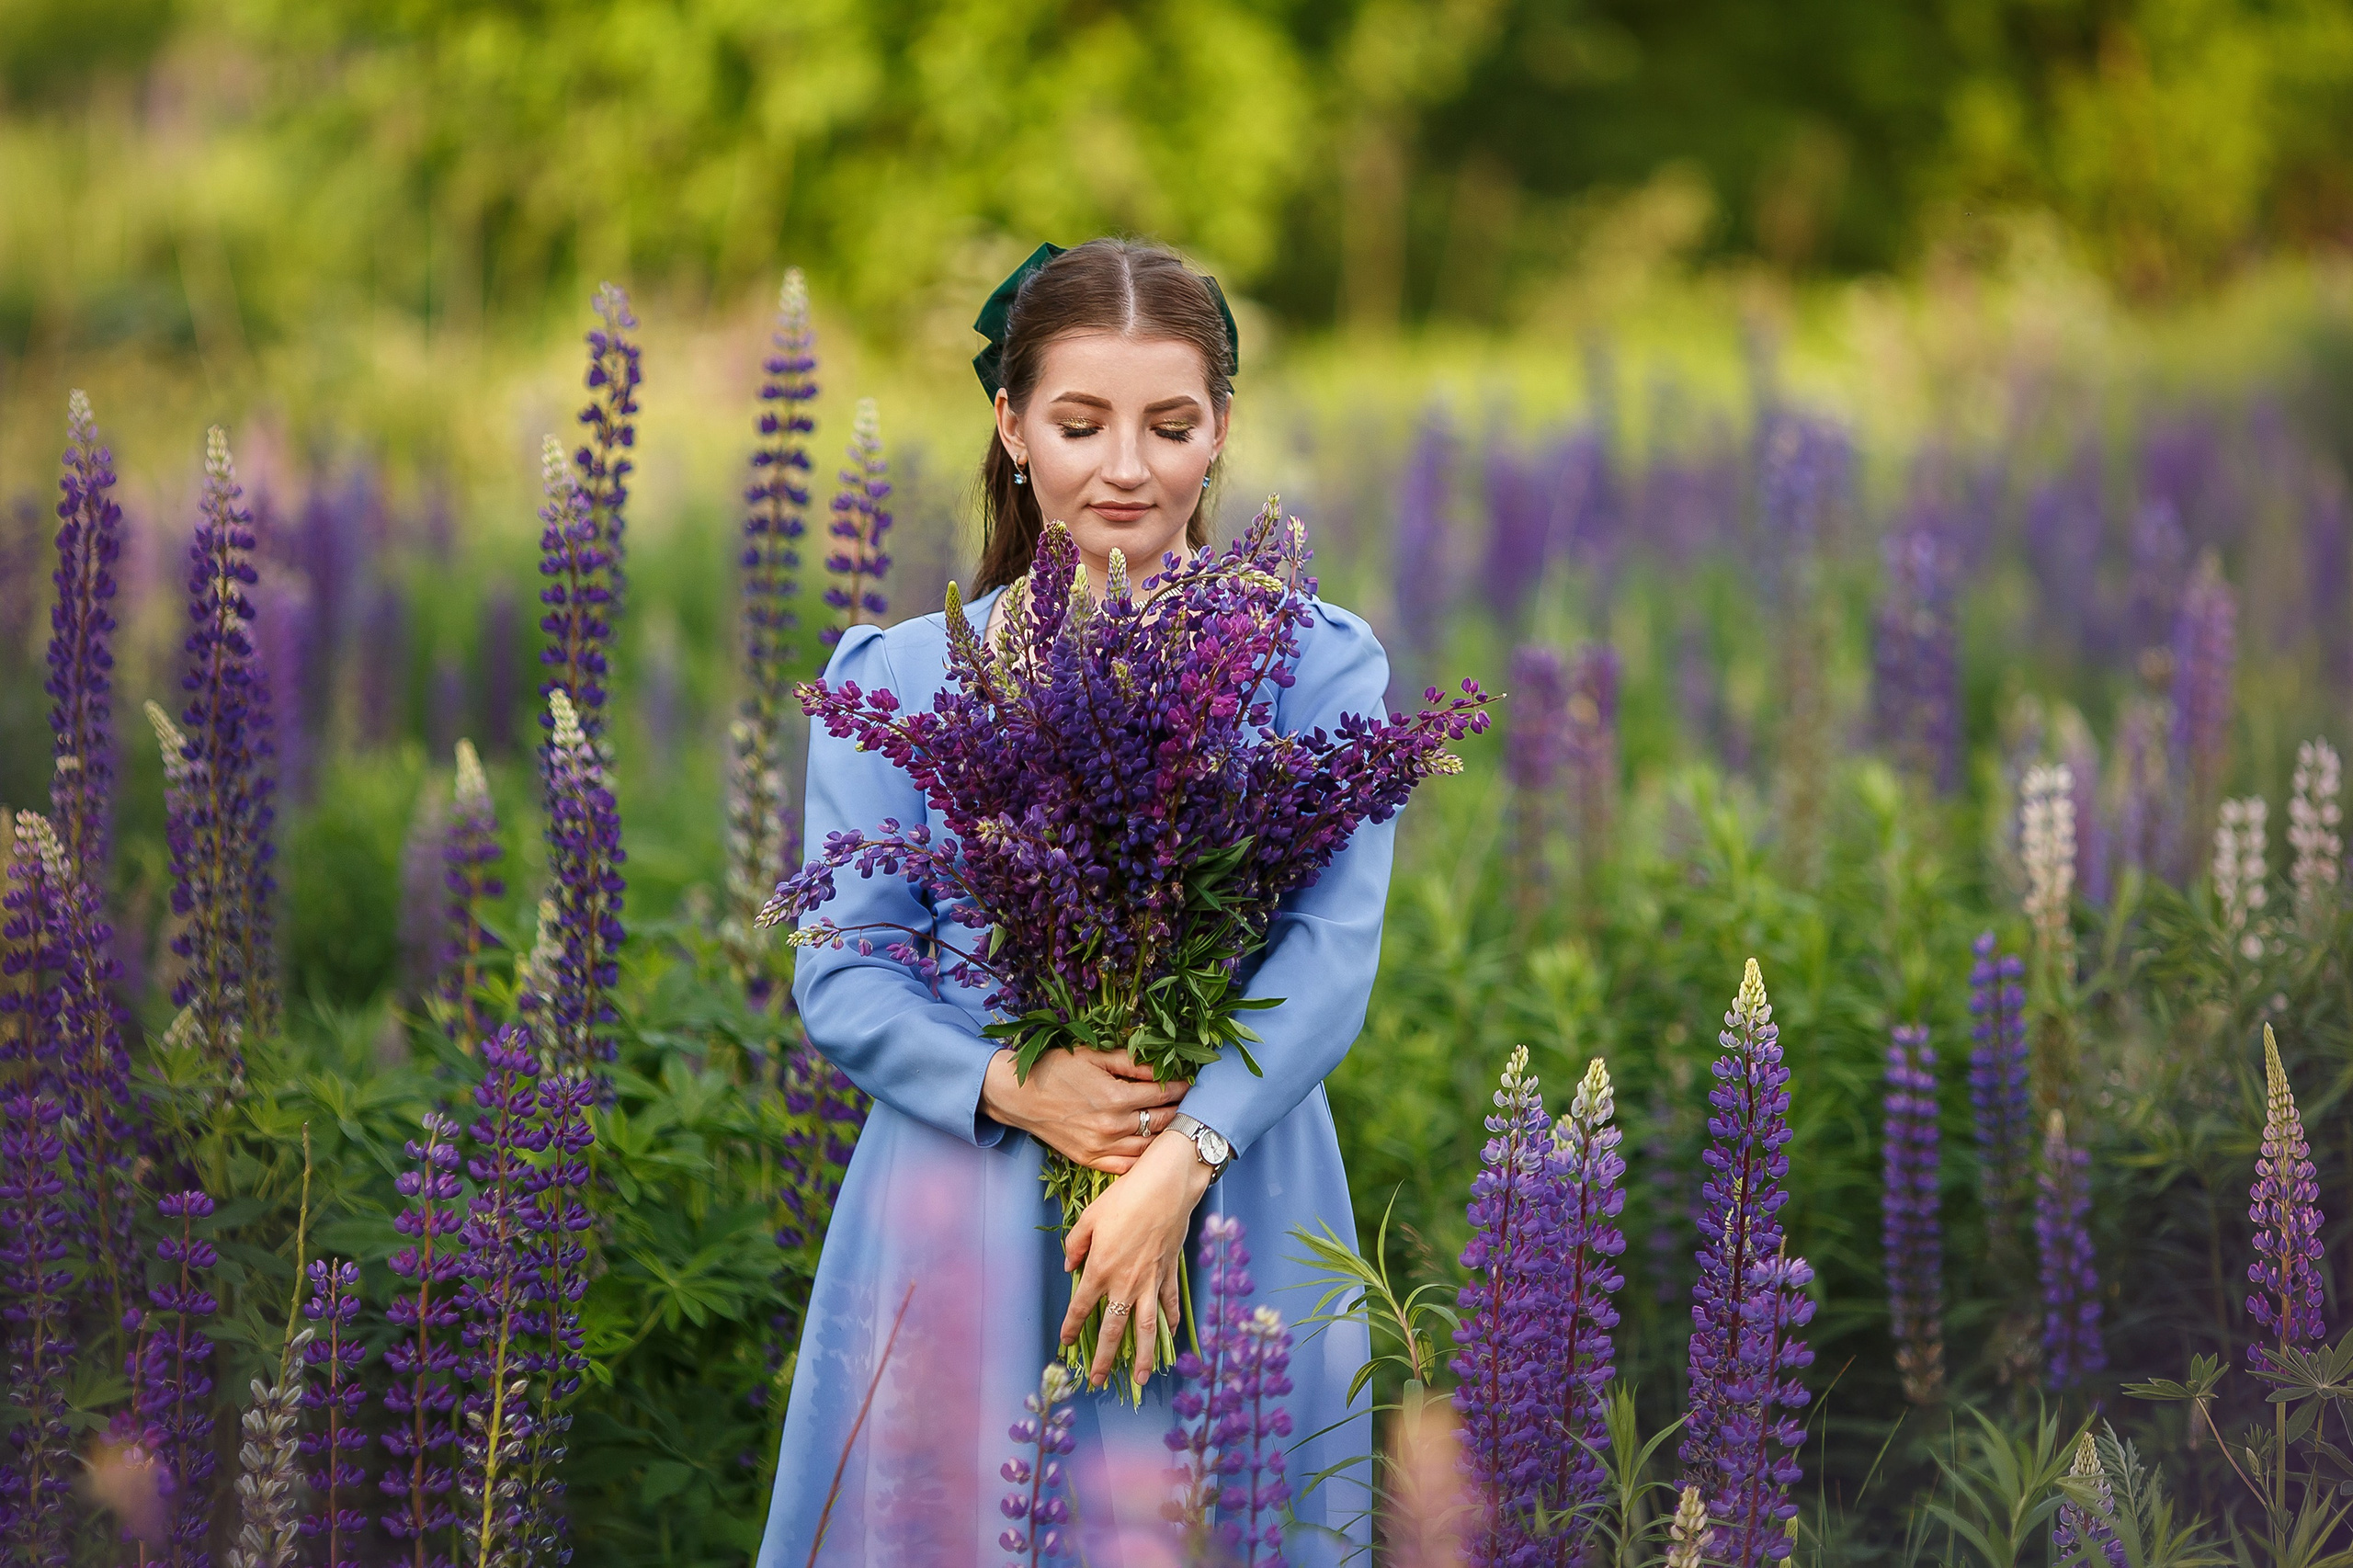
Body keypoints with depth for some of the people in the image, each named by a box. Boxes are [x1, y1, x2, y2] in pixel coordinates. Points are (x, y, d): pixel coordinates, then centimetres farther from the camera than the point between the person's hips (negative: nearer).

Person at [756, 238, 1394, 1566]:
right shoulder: (901, 678, 6)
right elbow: (840, 975, 1)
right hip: (965, 1227, 1)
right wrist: (1012, 1088, -17)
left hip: (1230, 1211, 0)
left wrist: (1181, 1161, -22)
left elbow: (1333, 950, -9)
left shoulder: (1318, 667, 3)